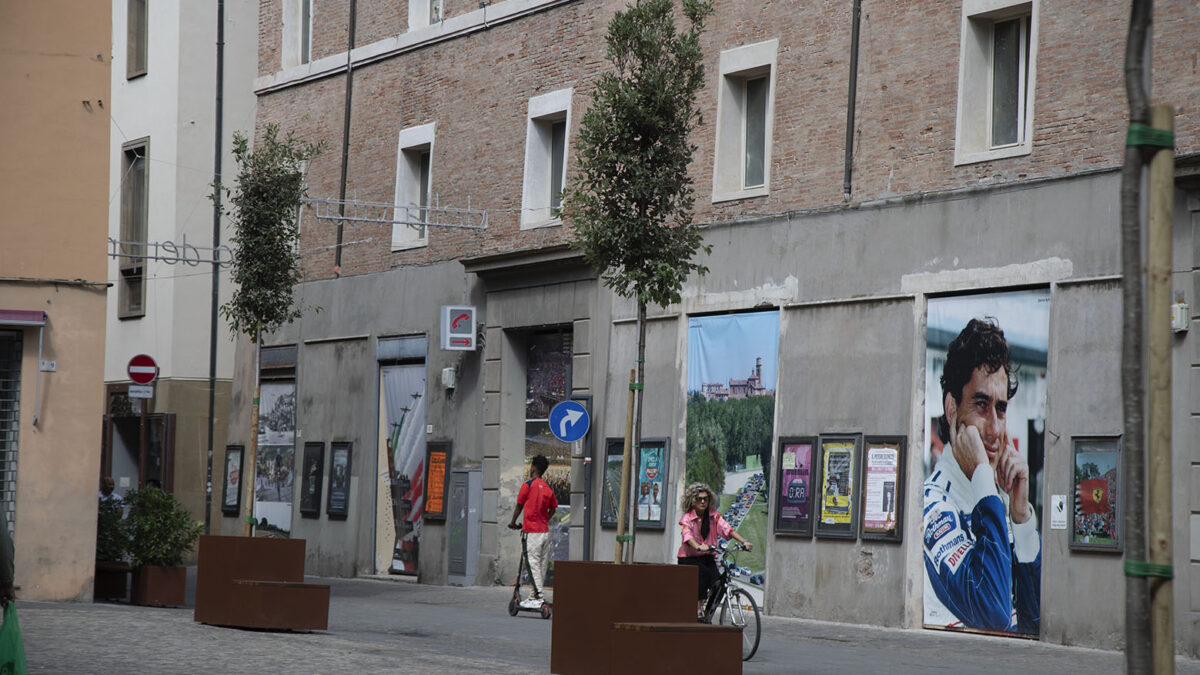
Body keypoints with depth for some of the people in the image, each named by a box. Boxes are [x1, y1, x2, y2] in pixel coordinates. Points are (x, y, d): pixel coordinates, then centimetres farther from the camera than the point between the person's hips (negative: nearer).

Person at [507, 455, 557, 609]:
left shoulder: (528, 485, -8)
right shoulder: (548, 488, 9)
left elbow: (519, 506, 0)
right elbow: (553, 508, 15)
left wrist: (513, 522, 14)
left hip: (532, 532, -6)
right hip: (545, 530, 6)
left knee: (534, 563, -7)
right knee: (542, 563, 10)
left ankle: (538, 596, -13)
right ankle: (536, 595, 15)